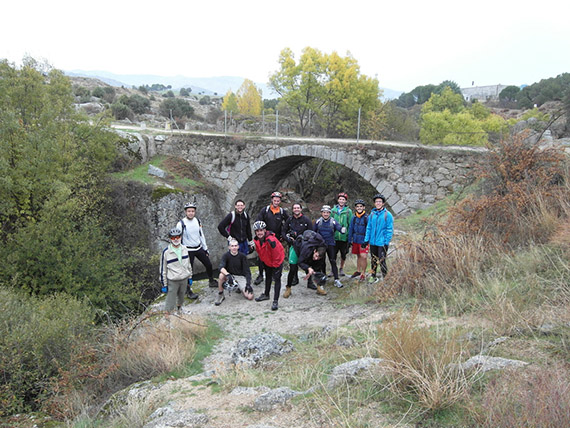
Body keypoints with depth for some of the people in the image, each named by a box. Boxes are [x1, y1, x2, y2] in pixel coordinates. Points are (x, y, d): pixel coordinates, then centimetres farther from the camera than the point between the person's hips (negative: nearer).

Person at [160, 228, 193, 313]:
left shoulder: (184, 249, 0)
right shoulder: (166, 252, -14)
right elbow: (163, 269, -8)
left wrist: (190, 277, 15)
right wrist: (164, 285, -7)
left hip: (184, 279, 5)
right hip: (172, 281, -5)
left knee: (181, 298, 21)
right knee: (170, 302, -4)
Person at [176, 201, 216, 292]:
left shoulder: (197, 221, 1)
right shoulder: (181, 224, -15)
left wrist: (205, 249, 12)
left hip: (199, 248, 5)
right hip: (188, 250, -5)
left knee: (209, 265, 12)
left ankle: (212, 281, 35)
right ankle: (188, 290, 15)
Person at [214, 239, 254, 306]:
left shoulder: (242, 256, -8)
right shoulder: (226, 255, -10)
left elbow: (247, 271, -7)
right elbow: (221, 267, -27)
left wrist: (248, 284, -18)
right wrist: (228, 274, -46)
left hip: (241, 277, 0)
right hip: (230, 276, 0)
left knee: (250, 296, -18)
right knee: (221, 275, -35)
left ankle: (240, 288, 16)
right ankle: (220, 295, -13)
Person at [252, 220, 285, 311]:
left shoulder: (271, 240, -36)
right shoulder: (256, 240, -13)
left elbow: (277, 255, -28)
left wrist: (275, 267, -20)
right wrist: (263, 263, 11)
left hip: (277, 261, -8)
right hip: (267, 262, 8)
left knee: (277, 279, -8)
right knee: (268, 277, 23)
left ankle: (276, 301, -6)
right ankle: (266, 295, 42)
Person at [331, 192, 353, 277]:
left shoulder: (348, 211, 1)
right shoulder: (333, 210, 6)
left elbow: (350, 224, 2)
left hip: (344, 237, -1)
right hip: (334, 237, 1)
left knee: (343, 254, 8)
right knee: (334, 253, 2)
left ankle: (341, 269, 25)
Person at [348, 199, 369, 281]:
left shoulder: (367, 218, -10)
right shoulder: (354, 217, 4)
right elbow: (350, 229, 10)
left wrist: (365, 242, -14)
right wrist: (350, 240, 8)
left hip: (363, 241, -5)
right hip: (355, 240, 5)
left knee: (363, 256, -9)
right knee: (358, 256, 16)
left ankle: (363, 274, 2)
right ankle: (358, 271, 31)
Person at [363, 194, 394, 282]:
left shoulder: (387, 215, -7)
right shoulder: (372, 214, 7)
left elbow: (390, 229, -7)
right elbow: (369, 228, 12)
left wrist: (386, 241, -12)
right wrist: (366, 239, 6)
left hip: (382, 243, -5)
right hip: (373, 242, 5)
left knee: (381, 261, -7)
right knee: (374, 260, 16)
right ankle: (373, 277, 29)